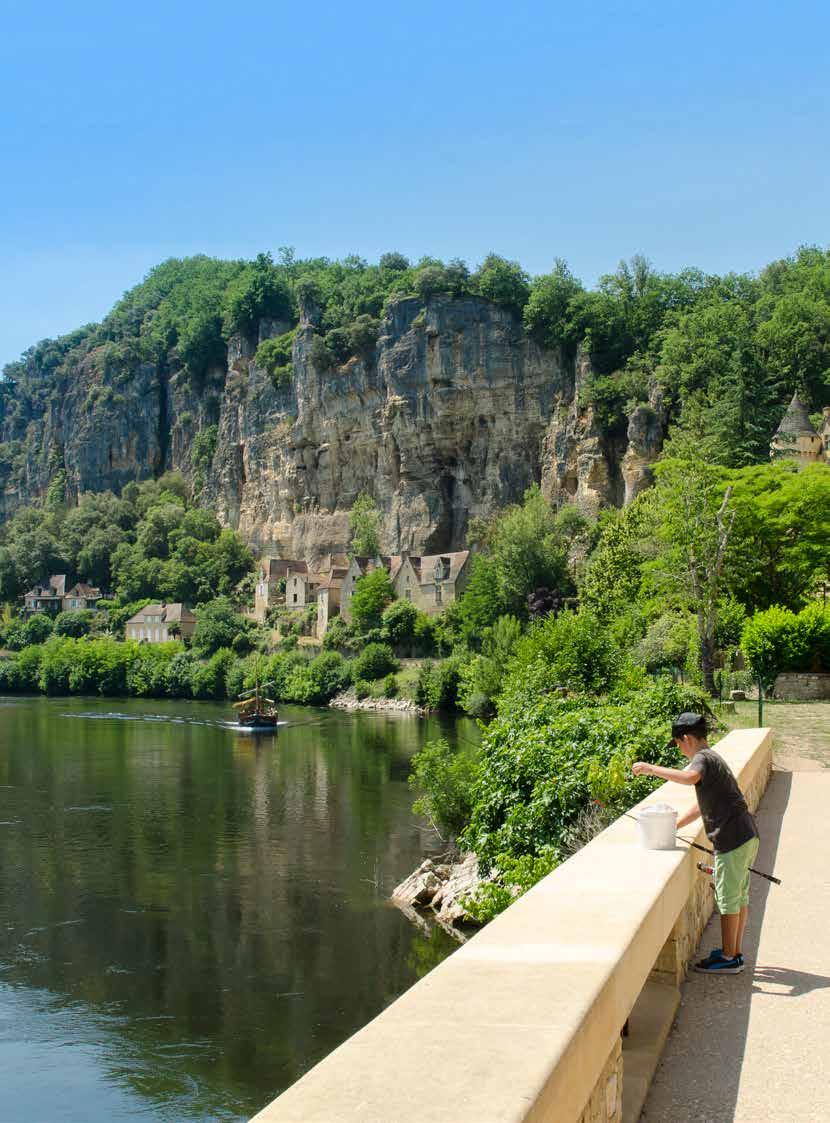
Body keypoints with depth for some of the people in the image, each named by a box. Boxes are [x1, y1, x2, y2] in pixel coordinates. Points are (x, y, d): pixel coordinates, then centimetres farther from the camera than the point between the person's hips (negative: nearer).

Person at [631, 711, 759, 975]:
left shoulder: (703, 758, -11)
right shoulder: (713, 758, 21)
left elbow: (690, 777, -36)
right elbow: (702, 806, 26)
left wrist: (651, 769, -29)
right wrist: (673, 826, 24)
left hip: (731, 839, -10)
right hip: (746, 836, 10)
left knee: (728, 899, -1)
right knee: (739, 896, 16)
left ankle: (728, 958, 7)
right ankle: (735, 953, 25)